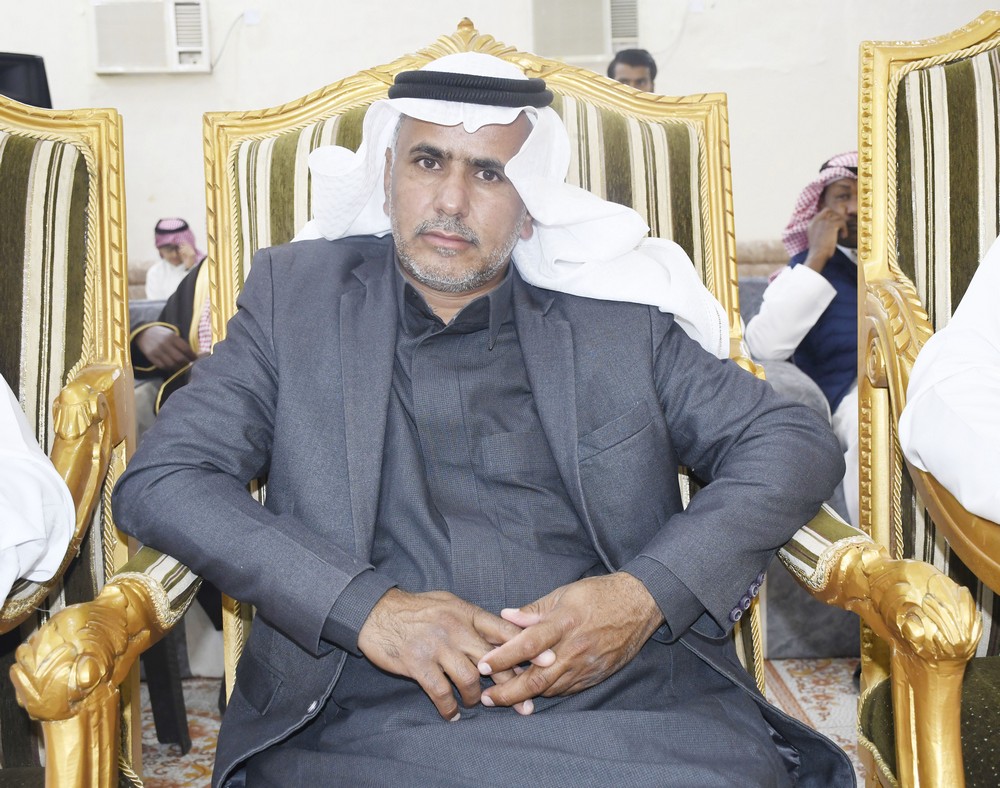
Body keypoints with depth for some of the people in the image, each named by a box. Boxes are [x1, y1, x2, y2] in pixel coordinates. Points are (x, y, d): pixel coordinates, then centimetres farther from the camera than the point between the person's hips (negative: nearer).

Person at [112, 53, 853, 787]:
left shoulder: (613, 319, 14)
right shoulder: (297, 296, 14)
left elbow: (798, 442, 12)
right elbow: (159, 482, 5)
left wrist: (647, 593, -7)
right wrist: (366, 608, -10)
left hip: (625, 700, 1)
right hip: (372, 717, 0)